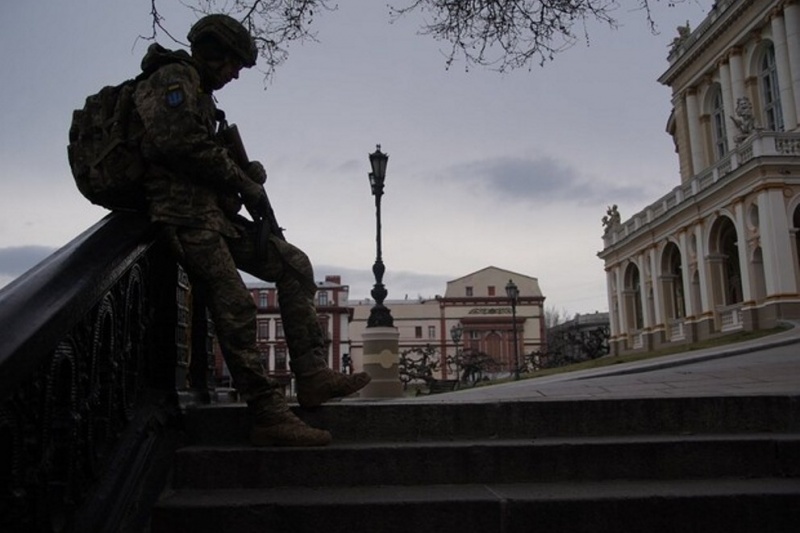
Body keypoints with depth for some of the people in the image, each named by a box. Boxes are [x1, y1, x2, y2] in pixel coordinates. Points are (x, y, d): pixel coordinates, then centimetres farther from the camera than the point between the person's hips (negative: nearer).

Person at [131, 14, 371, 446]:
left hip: (213, 209, 10)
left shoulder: (199, 94, 27)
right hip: (185, 212, -10)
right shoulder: (173, 78, -3)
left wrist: (245, 174, 4)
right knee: (234, 307, -16)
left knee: (293, 265, 4)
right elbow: (179, 142, -19)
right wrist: (242, 181, -10)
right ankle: (269, 415, -13)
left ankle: (311, 374, -2)